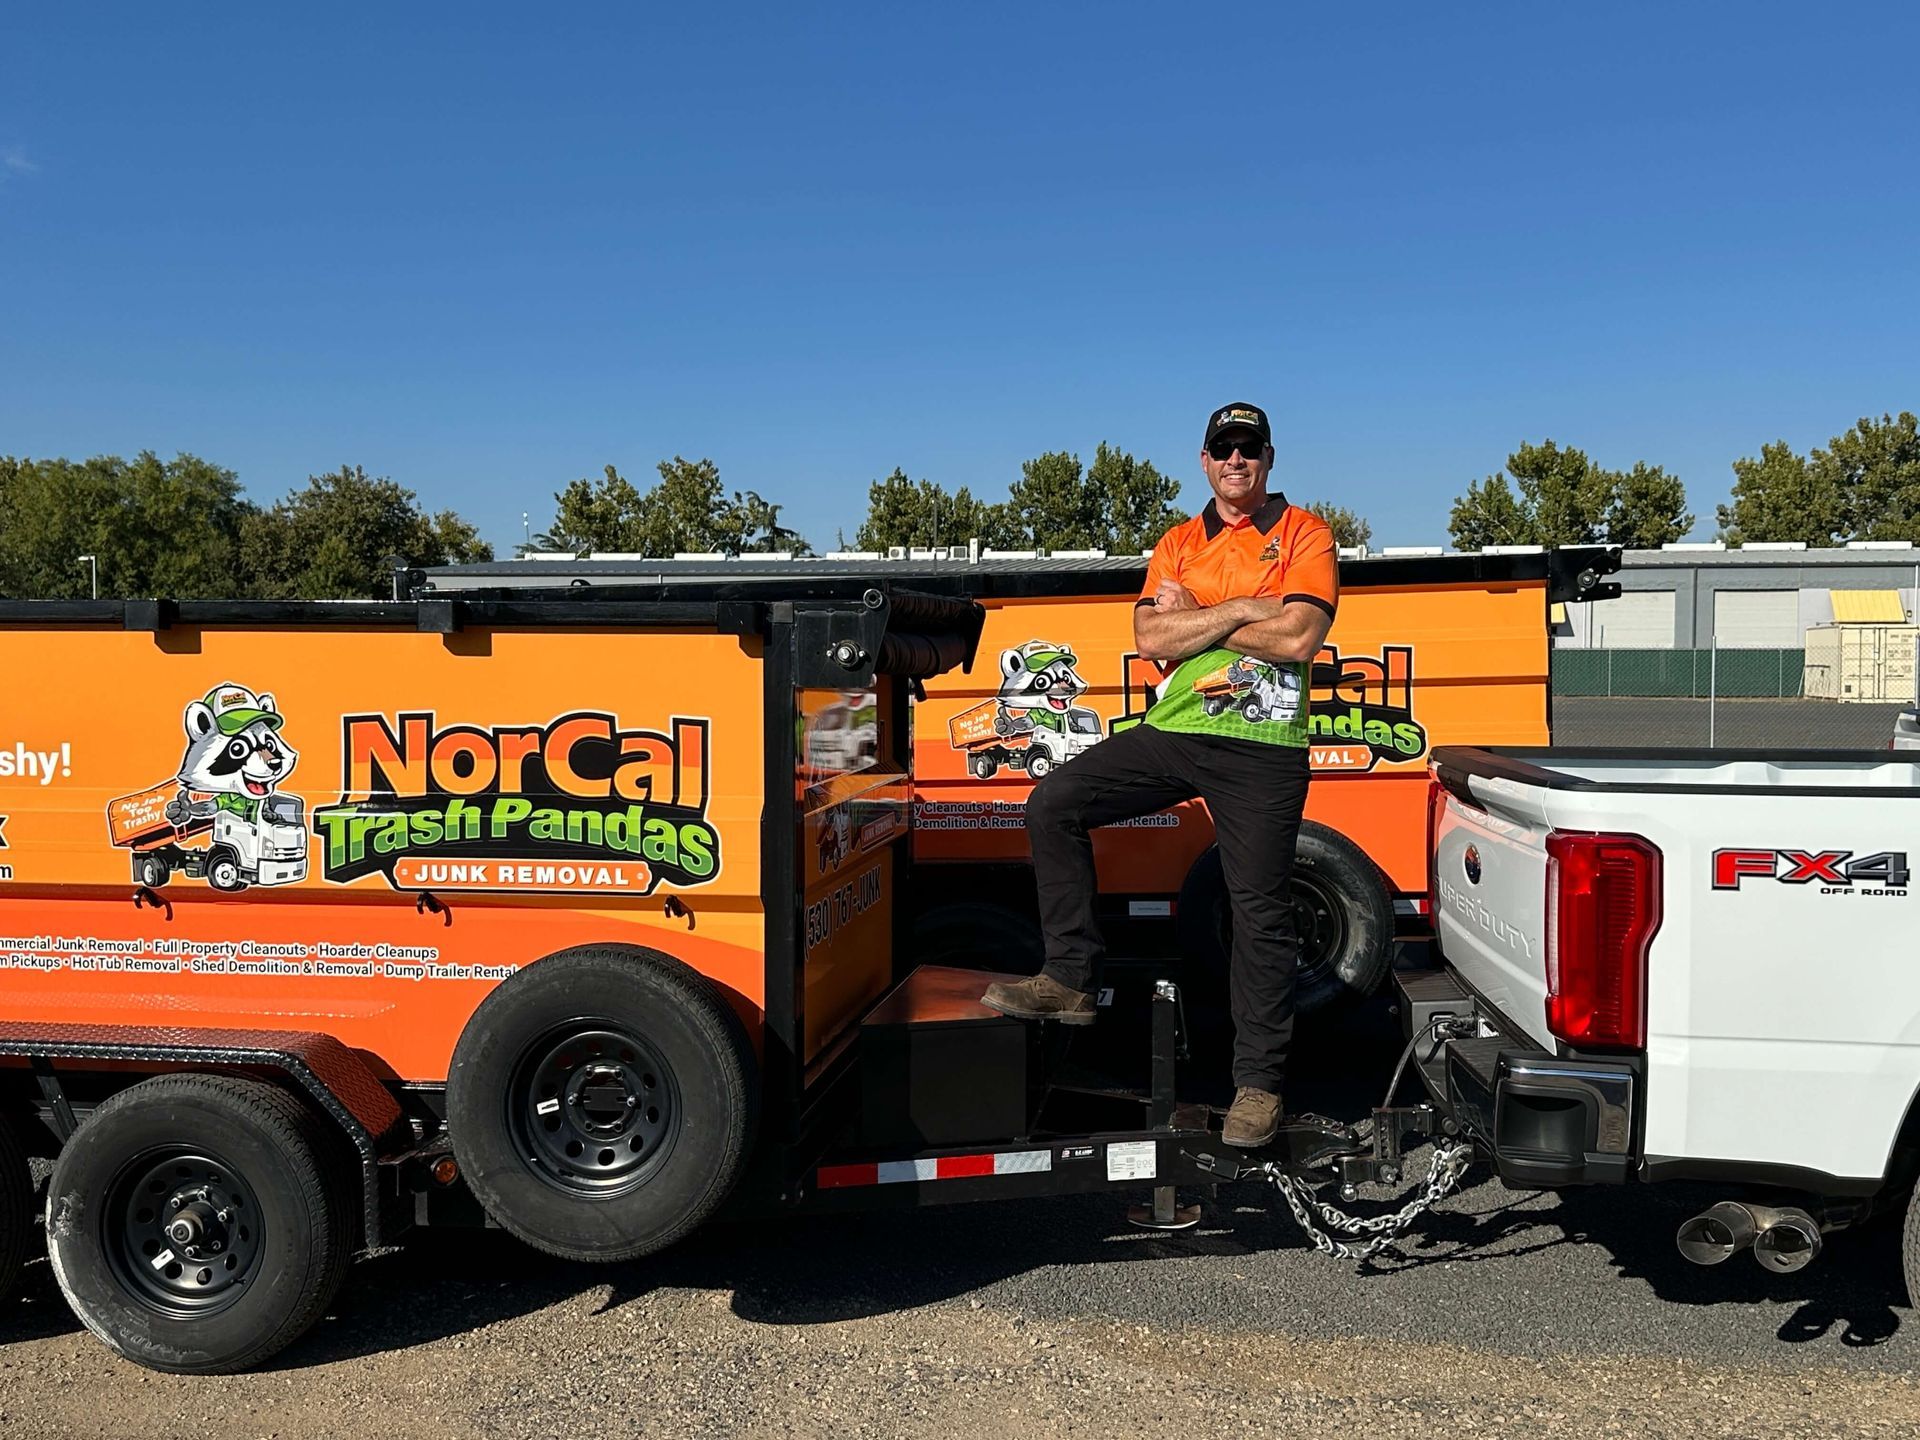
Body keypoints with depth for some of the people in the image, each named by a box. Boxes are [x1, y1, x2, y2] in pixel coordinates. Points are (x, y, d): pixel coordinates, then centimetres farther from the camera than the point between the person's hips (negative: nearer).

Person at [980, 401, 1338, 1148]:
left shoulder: (1304, 534, 3)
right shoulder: (1177, 544, 15)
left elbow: (1298, 637, -13)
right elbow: (1150, 638, -1)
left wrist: (1192, 619, -5)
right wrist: (1239, 611, -9)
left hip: (1262, 747, -4)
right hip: (1174, 730, 4)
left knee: (1260, 913, -2)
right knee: (1053, 803, -9)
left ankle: (1259, 1082, 11)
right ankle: (1071, 977, 0)